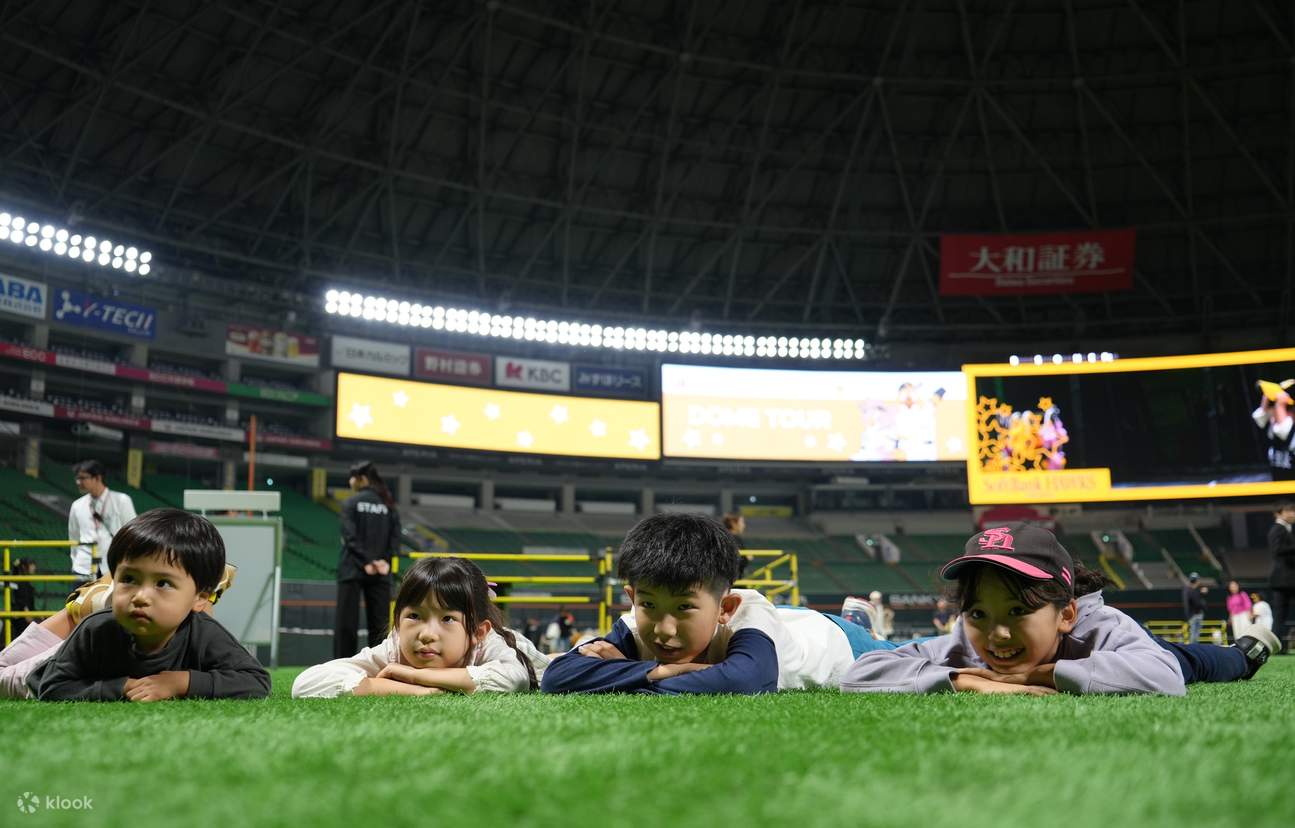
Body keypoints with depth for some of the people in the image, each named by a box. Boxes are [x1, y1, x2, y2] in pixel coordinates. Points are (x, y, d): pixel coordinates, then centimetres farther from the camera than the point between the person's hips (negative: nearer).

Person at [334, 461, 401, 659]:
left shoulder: (351, 503, -1)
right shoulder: (389, 505, 10)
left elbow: (350, 537, -10)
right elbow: (395, 537, 3)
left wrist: (365, 562, -11)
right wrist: (386, 561, -4)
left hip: (352, 569, -3)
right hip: (381, 574, 3)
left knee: (346, 622, -2)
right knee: (379, 622, 5)